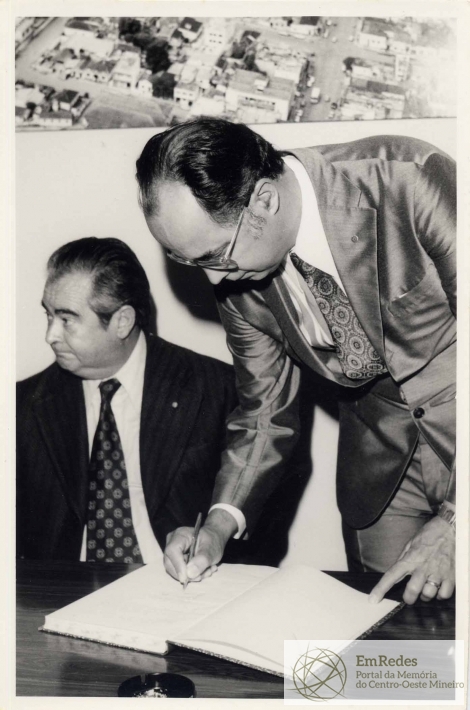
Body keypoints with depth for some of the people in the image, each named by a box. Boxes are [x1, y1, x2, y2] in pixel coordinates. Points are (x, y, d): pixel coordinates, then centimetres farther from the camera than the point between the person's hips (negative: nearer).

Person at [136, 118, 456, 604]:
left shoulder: (407, 182, -26)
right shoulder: (236, 277, -10)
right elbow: (265, 412, 3)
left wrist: (454, 521, -22)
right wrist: (220, 521, -11)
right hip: (377, 451, 4)